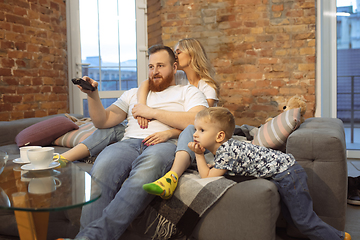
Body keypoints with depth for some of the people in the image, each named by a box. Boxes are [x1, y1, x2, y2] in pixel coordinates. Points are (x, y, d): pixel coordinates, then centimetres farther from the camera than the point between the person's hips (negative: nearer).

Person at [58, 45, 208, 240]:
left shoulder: (188, 92, 22)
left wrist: (152, 112, 1)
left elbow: (197, 121, -1)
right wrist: (92, 94, 9)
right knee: (102, 169, -34)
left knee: (148, 165, -41)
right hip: (129, 143, 4)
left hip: (165, 144, -3)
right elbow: (103, 121, 26)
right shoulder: (133, 94, 34)